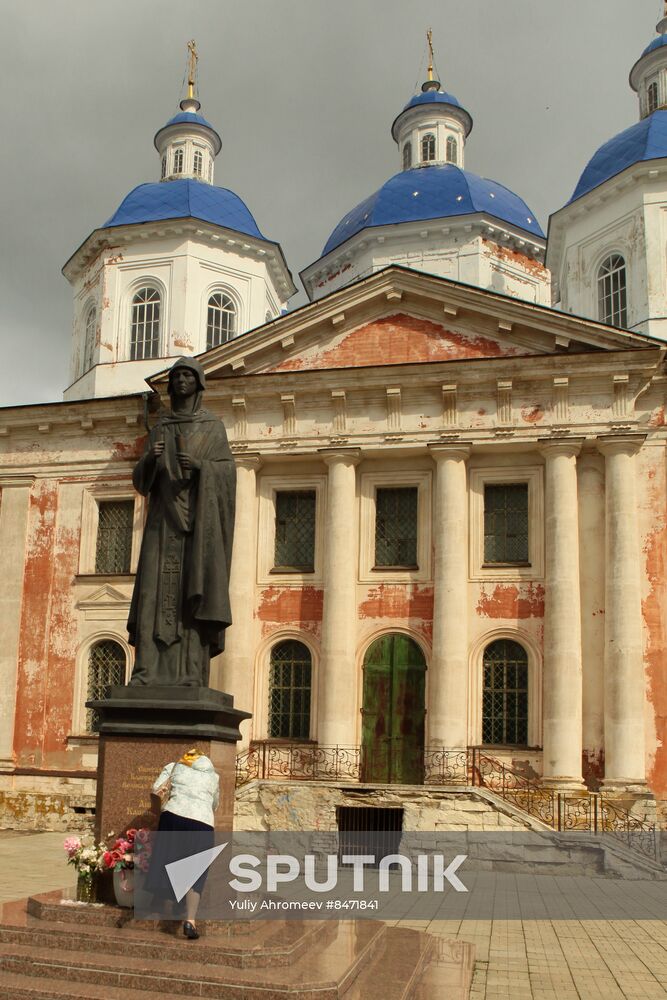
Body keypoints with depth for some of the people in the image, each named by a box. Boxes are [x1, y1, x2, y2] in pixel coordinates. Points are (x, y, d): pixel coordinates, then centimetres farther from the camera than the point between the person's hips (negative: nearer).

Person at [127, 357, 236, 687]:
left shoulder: (214, 427, 11)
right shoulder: (159, 429, 18)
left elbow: (227, 472, 1)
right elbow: (141, 480, 11)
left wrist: (199, 466, -19)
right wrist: (149, 459, -12)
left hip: (199, 517, -2)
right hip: (165, 517, 3)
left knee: (193, 589, -12)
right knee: (157, 589, -9)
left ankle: (191, 674, -15)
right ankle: (148, 671, -12)